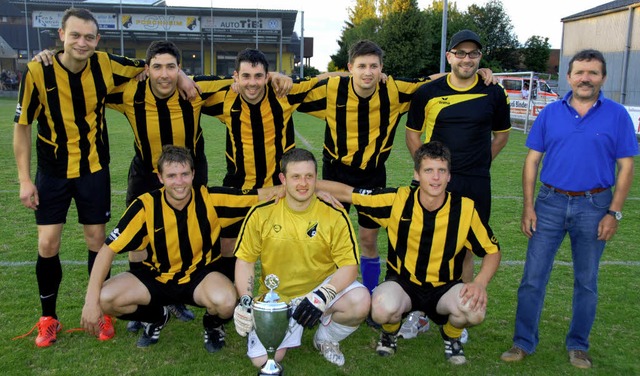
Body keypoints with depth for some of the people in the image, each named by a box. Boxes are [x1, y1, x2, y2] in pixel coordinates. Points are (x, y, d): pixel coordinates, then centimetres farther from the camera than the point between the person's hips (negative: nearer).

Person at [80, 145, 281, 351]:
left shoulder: (210, 199, -18)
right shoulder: (146, 206, -18)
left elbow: (261, 194, -17)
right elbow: (109, 249, -15)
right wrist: (91, 299, -22)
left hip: (201, 275, -2)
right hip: (157, 277, 2)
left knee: (226, 300, -35)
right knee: (104, 299, -22)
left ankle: (213, 324, 6)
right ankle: (157, 317, 11)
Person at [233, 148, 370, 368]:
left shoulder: (334, 215, -12)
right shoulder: (262, 213, -10)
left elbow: (349, 265, -12)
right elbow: (245, 260, -2)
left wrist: (323, 295, -28)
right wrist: (245, 300, -16)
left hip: (322, 287, 0)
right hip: (277, 298, 1)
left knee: (359, 301, -29)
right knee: (262, 359, -16)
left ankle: (326, 338, 5)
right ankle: (292, 327, 19)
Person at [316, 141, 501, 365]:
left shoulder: (465, 209, -13)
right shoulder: (397, 200, -16)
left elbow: (492, 250, -1)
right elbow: (346, 193, -10)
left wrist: (480, 282, -20)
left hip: (444, 287, 1)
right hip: (402, 282, -1)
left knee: (475, 310, -30)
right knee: (383, 309, -34)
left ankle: (451, 335, 9)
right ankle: (390, 332, 7)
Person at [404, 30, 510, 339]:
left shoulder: (494, 94, 2)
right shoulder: (427, 92, 1)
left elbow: (501, 134, 16)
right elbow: (412, 133, 11)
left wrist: (478, 164, 8)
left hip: (475, 185, 1)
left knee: (465, 250, 8)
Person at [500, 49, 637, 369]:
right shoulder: (550, 113, 3)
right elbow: (532, 161, 3)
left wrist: (614, 213, -7)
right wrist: (528, 207, -4)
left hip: (594, 207, -1)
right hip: (550, 203, 1)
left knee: (586, 282, 11)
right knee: (533, 277, 2)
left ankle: (578, 346, 27)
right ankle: (523, 342, 15)